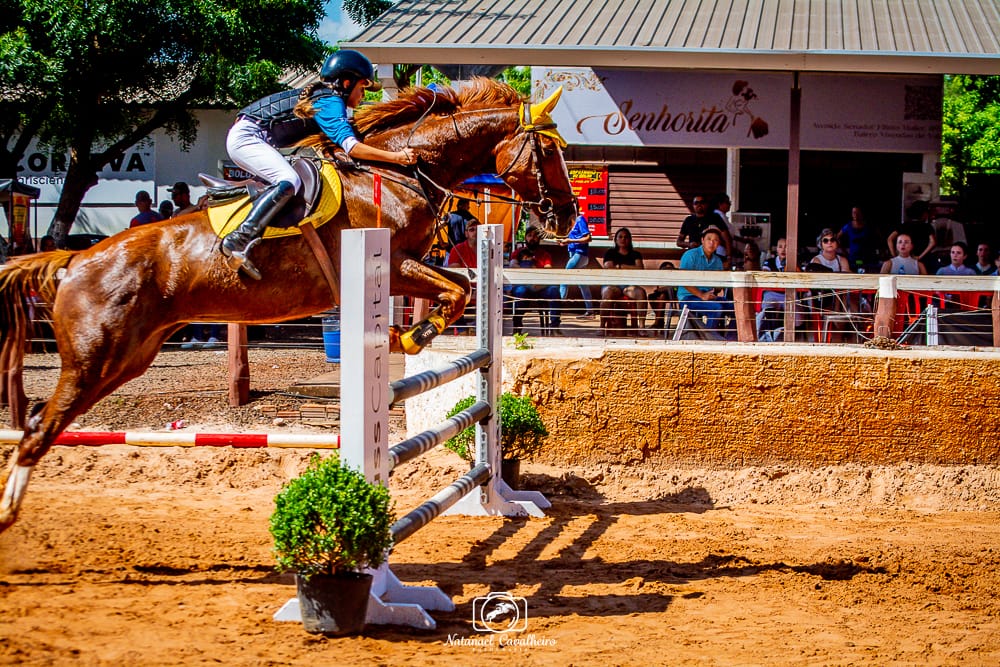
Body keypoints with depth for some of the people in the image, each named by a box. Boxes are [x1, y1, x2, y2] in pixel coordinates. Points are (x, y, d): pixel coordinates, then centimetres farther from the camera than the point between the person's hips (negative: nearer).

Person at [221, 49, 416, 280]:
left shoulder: (322, 95, 18)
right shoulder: (330, 102, -11)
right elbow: (350, 146, -25)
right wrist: (396, 157, -28)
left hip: (246, 138, 11)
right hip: (246, 137, -11)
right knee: (289, 181, -26)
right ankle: (238, 240, -35)